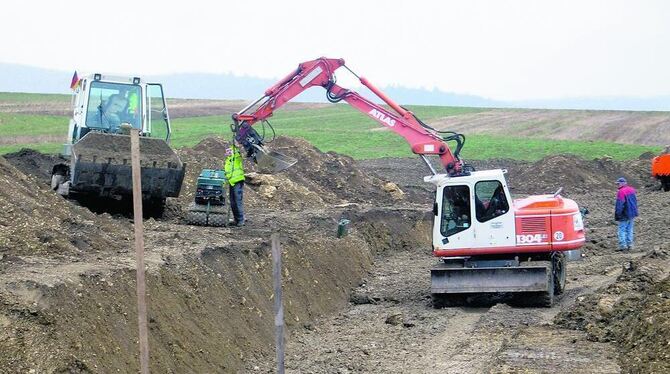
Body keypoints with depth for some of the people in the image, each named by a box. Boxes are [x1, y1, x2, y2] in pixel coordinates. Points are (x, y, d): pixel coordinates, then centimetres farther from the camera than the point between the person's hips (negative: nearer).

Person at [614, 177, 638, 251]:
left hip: (625, 214, -8)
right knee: (629, 230, 14)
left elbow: (619, 204, -20)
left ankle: (623, 245, -7)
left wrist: (617, 214, -15)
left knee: (622, 230, -2)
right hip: (632, 214, 8)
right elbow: (635, 201, 19)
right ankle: (629, 245, 16)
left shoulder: (621, 192, -19)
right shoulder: (632, 190, 9)